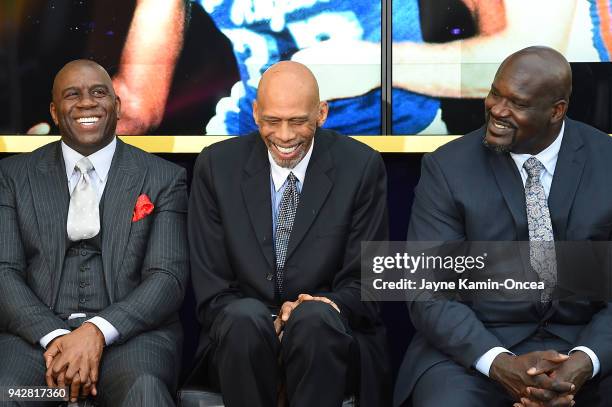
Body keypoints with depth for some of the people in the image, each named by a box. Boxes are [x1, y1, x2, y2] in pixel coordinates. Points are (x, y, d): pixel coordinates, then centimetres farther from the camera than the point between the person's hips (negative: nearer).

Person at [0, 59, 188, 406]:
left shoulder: (164, 179, 9)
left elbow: (169, 277, 0)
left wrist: (97, 331, -17)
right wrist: (53, 337, -14)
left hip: (129, 334, -1)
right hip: (36, 334, 1)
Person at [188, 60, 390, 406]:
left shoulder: (361, 167, -1)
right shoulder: (217, 166, 2)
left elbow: (362, 283, 1)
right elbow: (210, 287, 2)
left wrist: (327, 307, -21)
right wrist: (267, 321, -17)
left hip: (329, 338, -1)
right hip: (241, 338, 1)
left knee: (314, 320, -34)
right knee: (245, 318, -33)